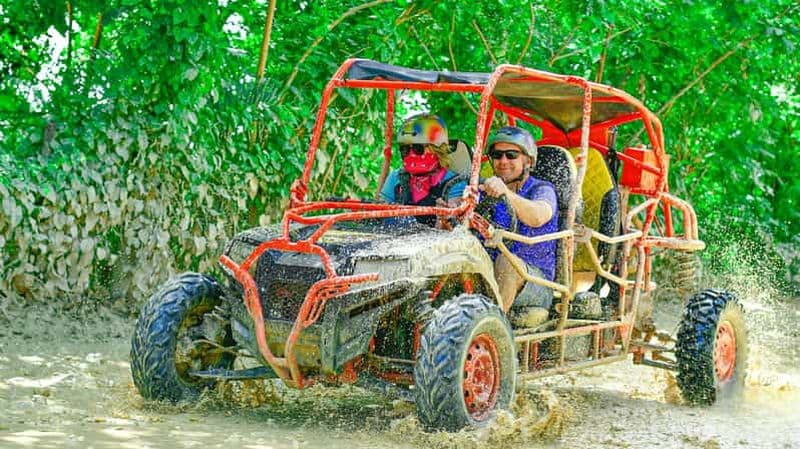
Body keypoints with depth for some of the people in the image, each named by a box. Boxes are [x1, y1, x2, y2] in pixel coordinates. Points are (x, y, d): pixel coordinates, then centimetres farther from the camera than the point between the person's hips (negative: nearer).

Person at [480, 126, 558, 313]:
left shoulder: (542, 190, -1)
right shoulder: (486, 191, 14)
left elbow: (537, 217, -26)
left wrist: (507, 194, -45)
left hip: (536, 284, -4)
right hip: (488, 281, 4)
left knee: (507, 261, -35)